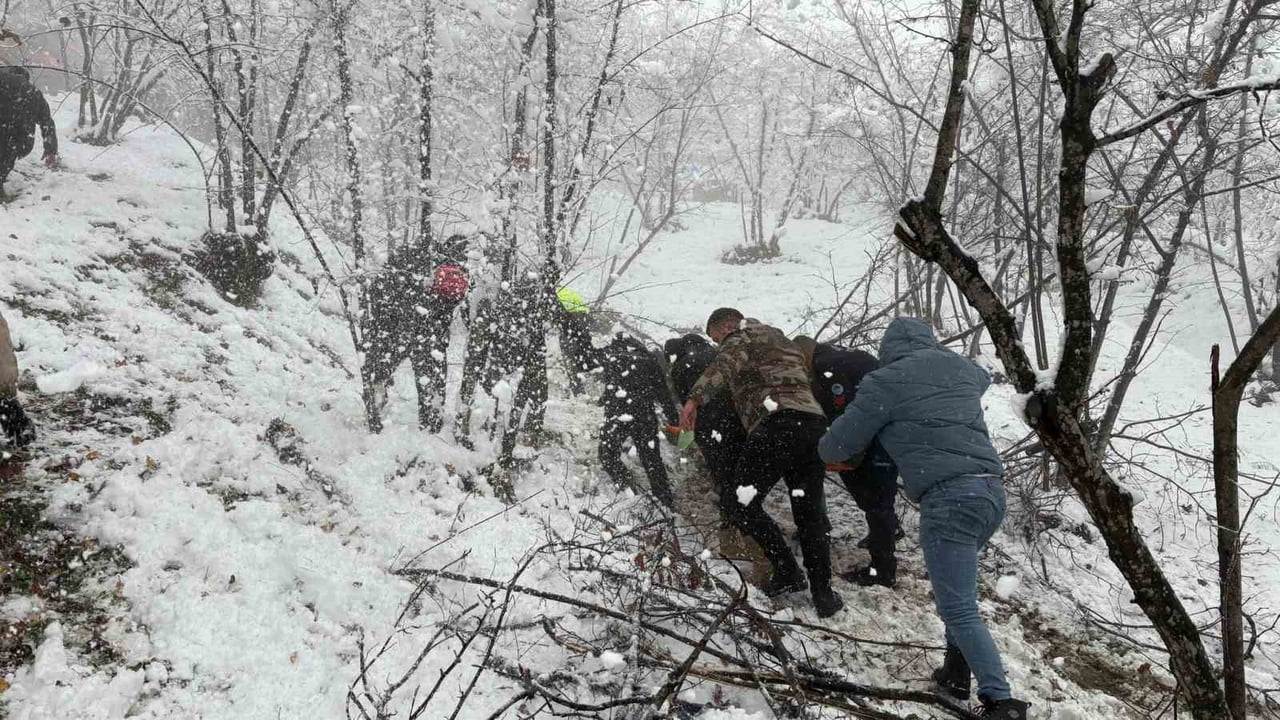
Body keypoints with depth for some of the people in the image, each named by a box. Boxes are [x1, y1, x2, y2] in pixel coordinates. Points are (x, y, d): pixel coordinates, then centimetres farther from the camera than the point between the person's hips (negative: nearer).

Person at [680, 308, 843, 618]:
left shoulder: (742, 338, 9)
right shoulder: (782, 342, 36)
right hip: (814, 422, 9)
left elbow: (724, 366, -12)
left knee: (740, 500, 0)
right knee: (810, 513, 15)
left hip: (777, 423, -8)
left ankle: (787, 571, 0)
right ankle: (823, 593, 16)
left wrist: (695, 399, -22)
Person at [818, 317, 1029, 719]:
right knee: (956, 589, 25)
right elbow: (983, 378, 47)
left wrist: (827, 452, 32)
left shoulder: (884, 381, 2)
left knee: (958, 609, -6)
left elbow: (840, 443, 10)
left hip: (949, 497, -7)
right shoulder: (961, 367, 19)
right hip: (992, 490, 8)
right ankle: (957, 673, 25)